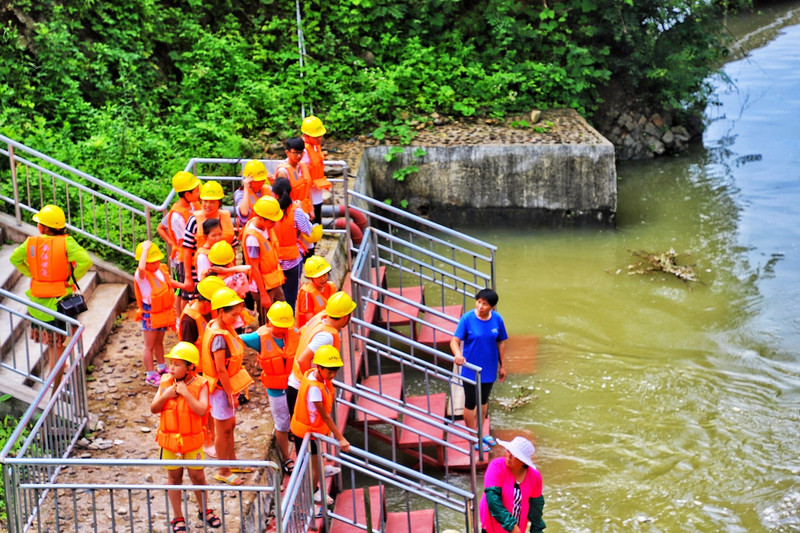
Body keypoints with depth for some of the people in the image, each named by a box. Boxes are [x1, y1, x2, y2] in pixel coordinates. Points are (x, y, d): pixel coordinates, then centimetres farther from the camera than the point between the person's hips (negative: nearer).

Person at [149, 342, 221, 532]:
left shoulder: (200, 385, -13)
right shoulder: (166, 383, -3)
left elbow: (201, 410, -24)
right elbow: (153, 409, -1)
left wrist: (185, 393, -26)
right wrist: (166, 396, -17)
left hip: (192, 440, -2)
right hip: (169, 439, 2)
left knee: (198, 476, 10)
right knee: (174, 477, 12)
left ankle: (203, 511, 34)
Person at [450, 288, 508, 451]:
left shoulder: (497, 319, -7)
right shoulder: (467, 319, -19)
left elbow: (501, 342, 4)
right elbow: (455, 341, -22)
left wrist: (502, 366, 8)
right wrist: (457, 354, -43)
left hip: (489, 369, 4)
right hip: (471, 369, -4)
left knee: (483, 401, 21)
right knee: (471, 404, 7)